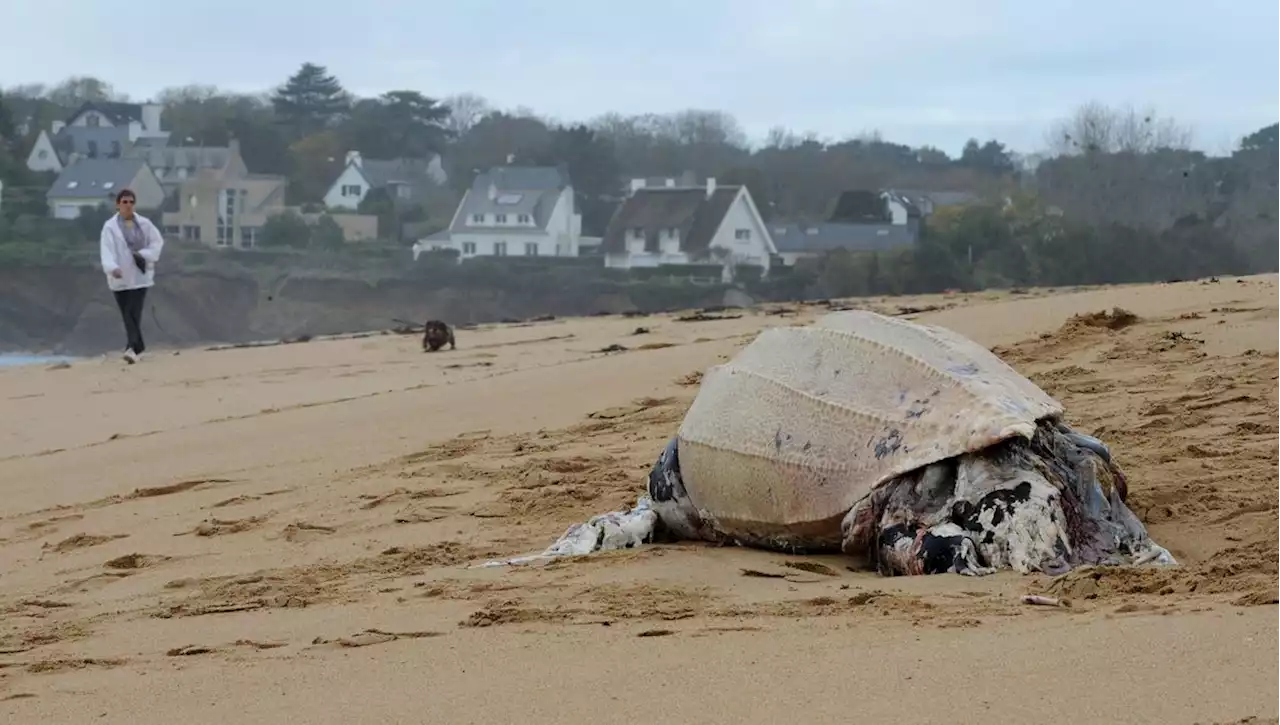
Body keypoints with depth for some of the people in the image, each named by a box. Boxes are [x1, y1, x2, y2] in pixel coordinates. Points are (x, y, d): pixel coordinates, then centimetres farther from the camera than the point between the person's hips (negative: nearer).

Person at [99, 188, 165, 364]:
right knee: (128, 315, 6)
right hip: (120, 277, 0)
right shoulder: (110, 226, -4)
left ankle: (133, 348, -19)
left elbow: (157, 242, 9)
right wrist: (112, 267, -33)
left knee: (134, 313, -12)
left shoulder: (144, 224, 3)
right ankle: (138, 349, 19)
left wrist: (144, 255, -10)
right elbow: (107, 250, -15)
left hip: (140, 276, 0)